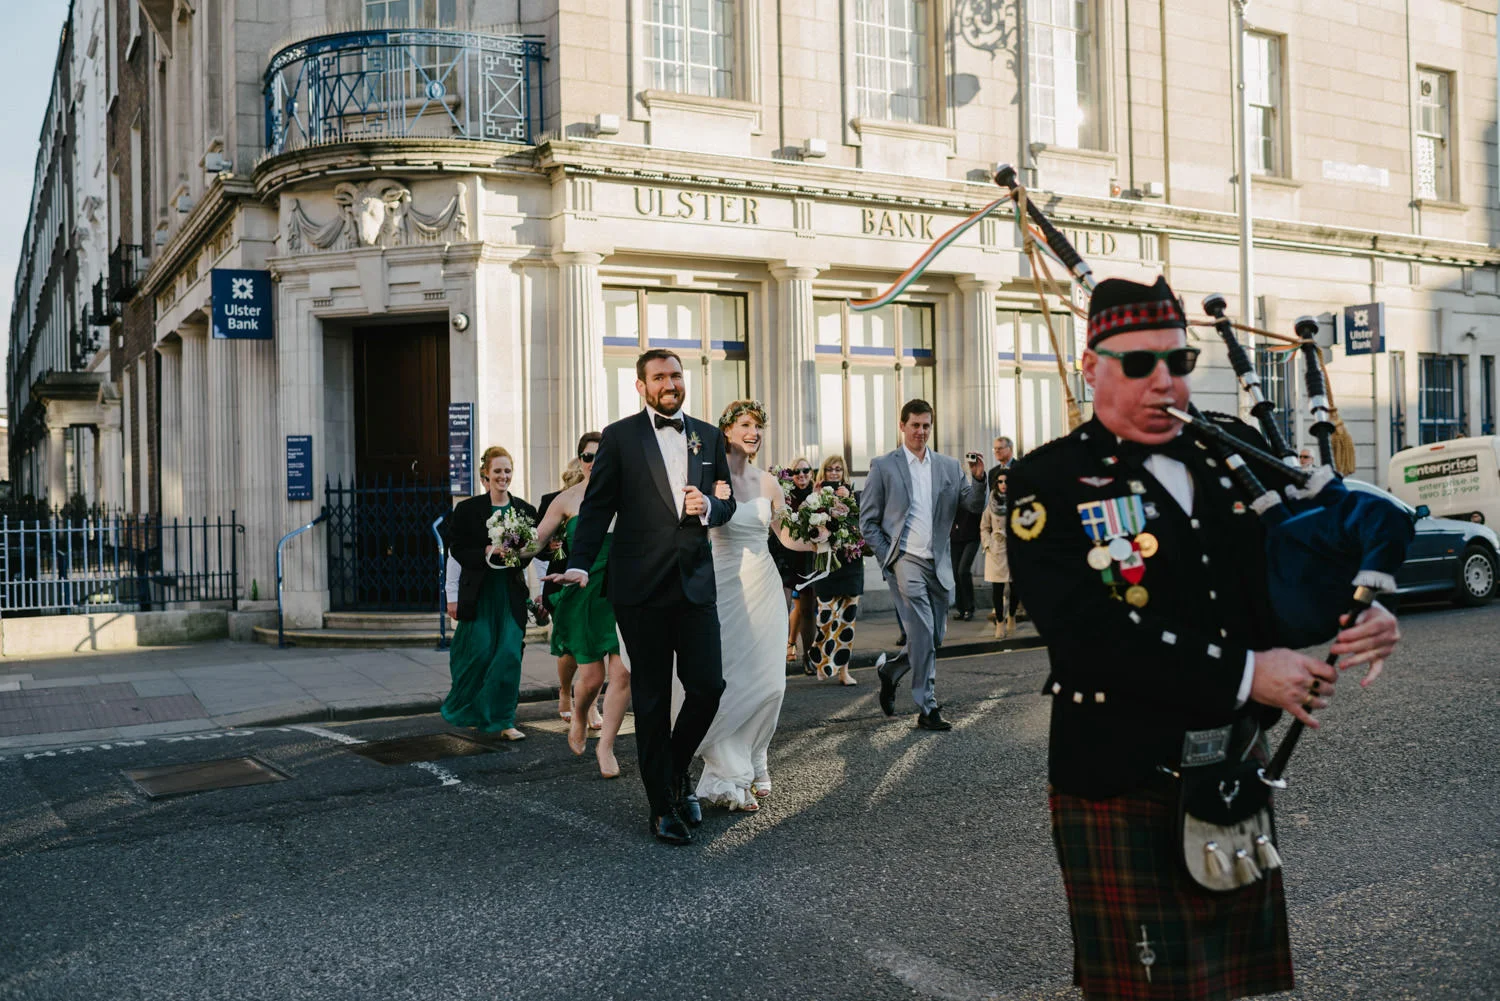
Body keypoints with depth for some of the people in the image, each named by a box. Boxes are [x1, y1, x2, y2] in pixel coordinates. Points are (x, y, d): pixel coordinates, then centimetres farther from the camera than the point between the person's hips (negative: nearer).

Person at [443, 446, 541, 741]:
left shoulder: (525, 510, 6)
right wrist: (486, 552, -18)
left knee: (510, 654, -4)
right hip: (478, 592, -2)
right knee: (480, 652, -1)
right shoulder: (468, 509, -1)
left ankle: (501, 720, 7)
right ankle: (464, 709, 27)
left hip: (512, 592, 2)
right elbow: (456, 549, -3)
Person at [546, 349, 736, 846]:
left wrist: (708, 506, -6)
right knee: (652, 698, 5)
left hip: (695, 582, 3)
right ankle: (663, 807, 16)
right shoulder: (619, 437, 1)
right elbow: (597, 507, -1)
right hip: (641, 586, -3)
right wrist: (579, 564, -13)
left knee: (708, 686, -1)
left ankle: (676, 771, 27)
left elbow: (727, 503, 17)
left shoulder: (709, 437, 12)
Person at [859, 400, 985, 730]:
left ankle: (890, 671, 36)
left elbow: (972, 505, 5)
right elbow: (868, 520, 2)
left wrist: (978, 479, -14)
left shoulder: (949, 466, 12)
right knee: (922, 633, -12)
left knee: (934, 637, 11)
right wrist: (887, 557, -7)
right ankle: (927, 709, -4)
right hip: (905, 559, -5)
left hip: (939, 563, 5)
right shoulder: (883, 466, 2)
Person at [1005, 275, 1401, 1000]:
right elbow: (1091, 635, -21)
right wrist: (1243, 675, -22)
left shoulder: (1237, 450, 7)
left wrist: (1363, 612, -13)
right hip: (1119, 790, -5)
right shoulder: (1047, 485, -10)